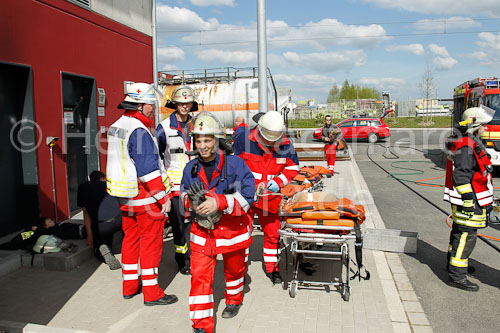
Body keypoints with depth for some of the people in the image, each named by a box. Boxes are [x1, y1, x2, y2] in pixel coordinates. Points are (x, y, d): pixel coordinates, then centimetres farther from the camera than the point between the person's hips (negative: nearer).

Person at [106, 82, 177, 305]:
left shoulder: (116, 127, 10)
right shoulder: (139, 131, -20)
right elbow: (147, 169, -25)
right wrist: (163, 196, -20)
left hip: (125, 196, 9)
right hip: (145, 196, -9)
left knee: (130, 238, 18)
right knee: (151, 242, 1)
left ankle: (130, 286, 30)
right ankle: (151, 292, 10)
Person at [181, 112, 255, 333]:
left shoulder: (235, 164, -17)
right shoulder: (191, 168, -4)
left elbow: (247, 197, -21)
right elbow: (184, 193, 11)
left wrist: (219, 202, -35)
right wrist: (193, 202, -13)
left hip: (233, 228, -2)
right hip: (202, 231, 2)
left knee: (234, 269, 21)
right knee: (199, 276, -3)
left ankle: (234, 300, 51)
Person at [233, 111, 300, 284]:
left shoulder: (285, 145, -6)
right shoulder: (245, 140, -14)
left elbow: (292, 167, 7)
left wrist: (278, 182, -11)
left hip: (270, 197, 2)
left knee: (273, 233, 10)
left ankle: (272, 268, 29)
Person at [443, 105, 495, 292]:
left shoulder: (470, 144, 15)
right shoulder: (466, 147, -19)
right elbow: (460, 176, -25)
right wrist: (468, 201, -24)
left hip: (468, 199, 11)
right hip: (469, 200, -11)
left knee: (459, 232, 22)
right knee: (466, 236, -6)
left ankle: (454, 261, 37)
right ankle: (457, 276, 0)